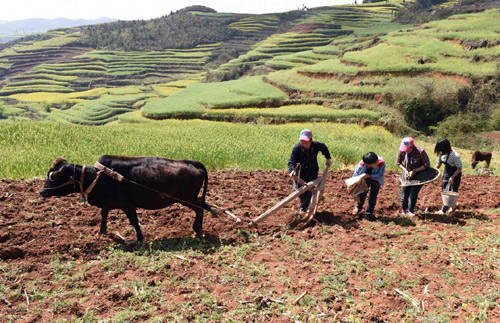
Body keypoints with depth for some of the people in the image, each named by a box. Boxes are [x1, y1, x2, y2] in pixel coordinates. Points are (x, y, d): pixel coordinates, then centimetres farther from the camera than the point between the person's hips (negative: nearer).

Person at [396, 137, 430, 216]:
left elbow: (427, 165, -18)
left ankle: (411, 210, 15)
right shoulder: (402, 151, -18)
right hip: (407, 174, 3)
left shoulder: (420, 152, -28)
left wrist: (414, 171, -24)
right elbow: (398, 162, -1)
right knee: (405, 192, 8)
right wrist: (405, 170, -17)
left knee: (413, 193, -5)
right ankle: (404, 209, 30)